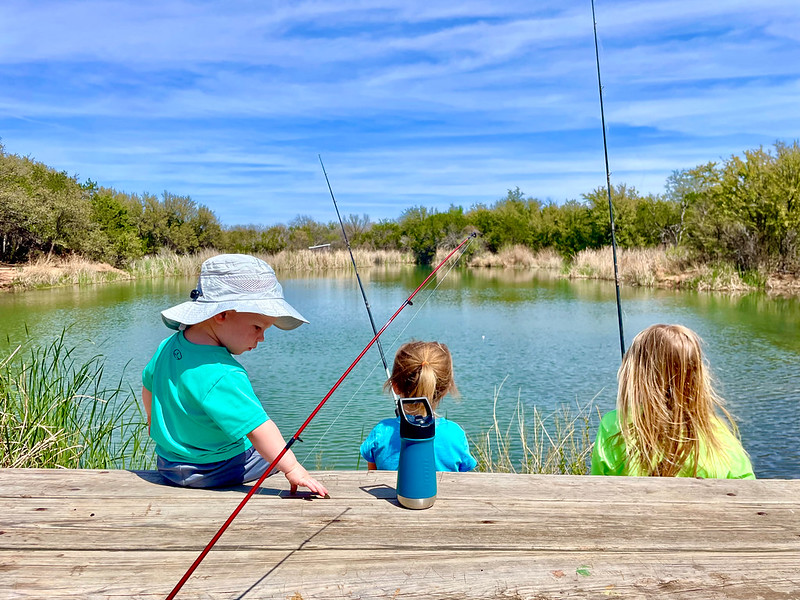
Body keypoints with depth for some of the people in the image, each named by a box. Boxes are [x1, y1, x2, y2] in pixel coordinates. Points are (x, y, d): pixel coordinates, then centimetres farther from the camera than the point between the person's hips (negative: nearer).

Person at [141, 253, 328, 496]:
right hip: (211, 473, -8)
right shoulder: (222, 376, -34)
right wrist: (293, 470, -36)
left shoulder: (170, 346, -4)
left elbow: (149, 383, 14)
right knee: (277, 456, 6)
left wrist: (153, 418, 32)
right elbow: (257, 426, -38)